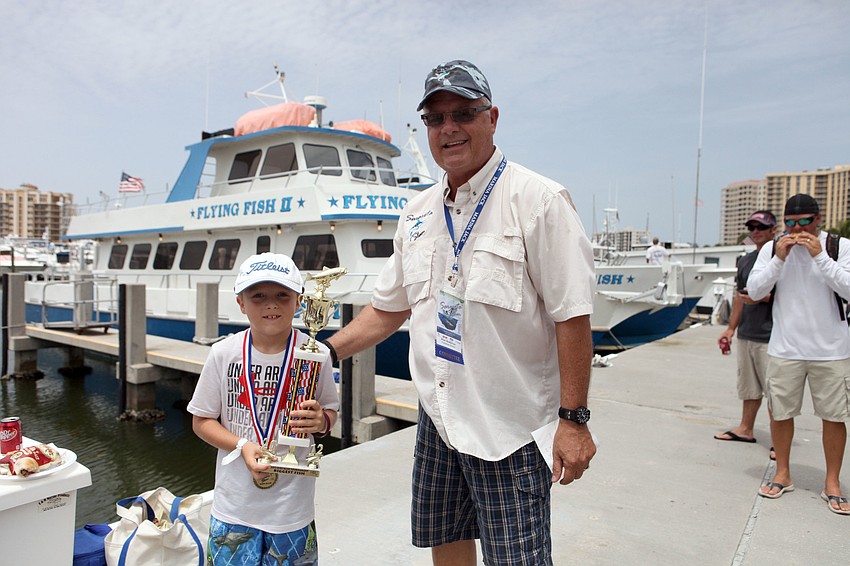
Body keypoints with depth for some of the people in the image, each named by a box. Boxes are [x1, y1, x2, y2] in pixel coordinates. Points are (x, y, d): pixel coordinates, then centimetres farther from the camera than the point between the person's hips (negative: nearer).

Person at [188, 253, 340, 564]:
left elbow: (330, 412, 3)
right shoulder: (224, 354, -8)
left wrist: (321, 422, -20)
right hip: (236, 501, 1)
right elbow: (201, 421, 1)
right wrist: (242, 447, -15)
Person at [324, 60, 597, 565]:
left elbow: (572, 317, -15)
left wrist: (573, 419, -17)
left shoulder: (539, 200, -12)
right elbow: (389, 309, 14)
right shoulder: (418, 213, 8)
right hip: (438, 415, 7)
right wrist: (324, 351, 6)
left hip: (509, 425, -6)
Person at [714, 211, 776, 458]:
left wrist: (762, 297, -23)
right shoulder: (745, 261, 15)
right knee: (750, 386, 16)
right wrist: (731, 328, 20)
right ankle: (746, 429, 27)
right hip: (746, 334, 7)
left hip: (771, 337, -7)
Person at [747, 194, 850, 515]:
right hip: (785, 349, 1)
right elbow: (754, 291, -5)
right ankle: (782, 475, 26)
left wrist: (819, 256, -19)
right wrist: (779, 258, -14)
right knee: (780, 413, 9)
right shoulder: (772, 248, 2)